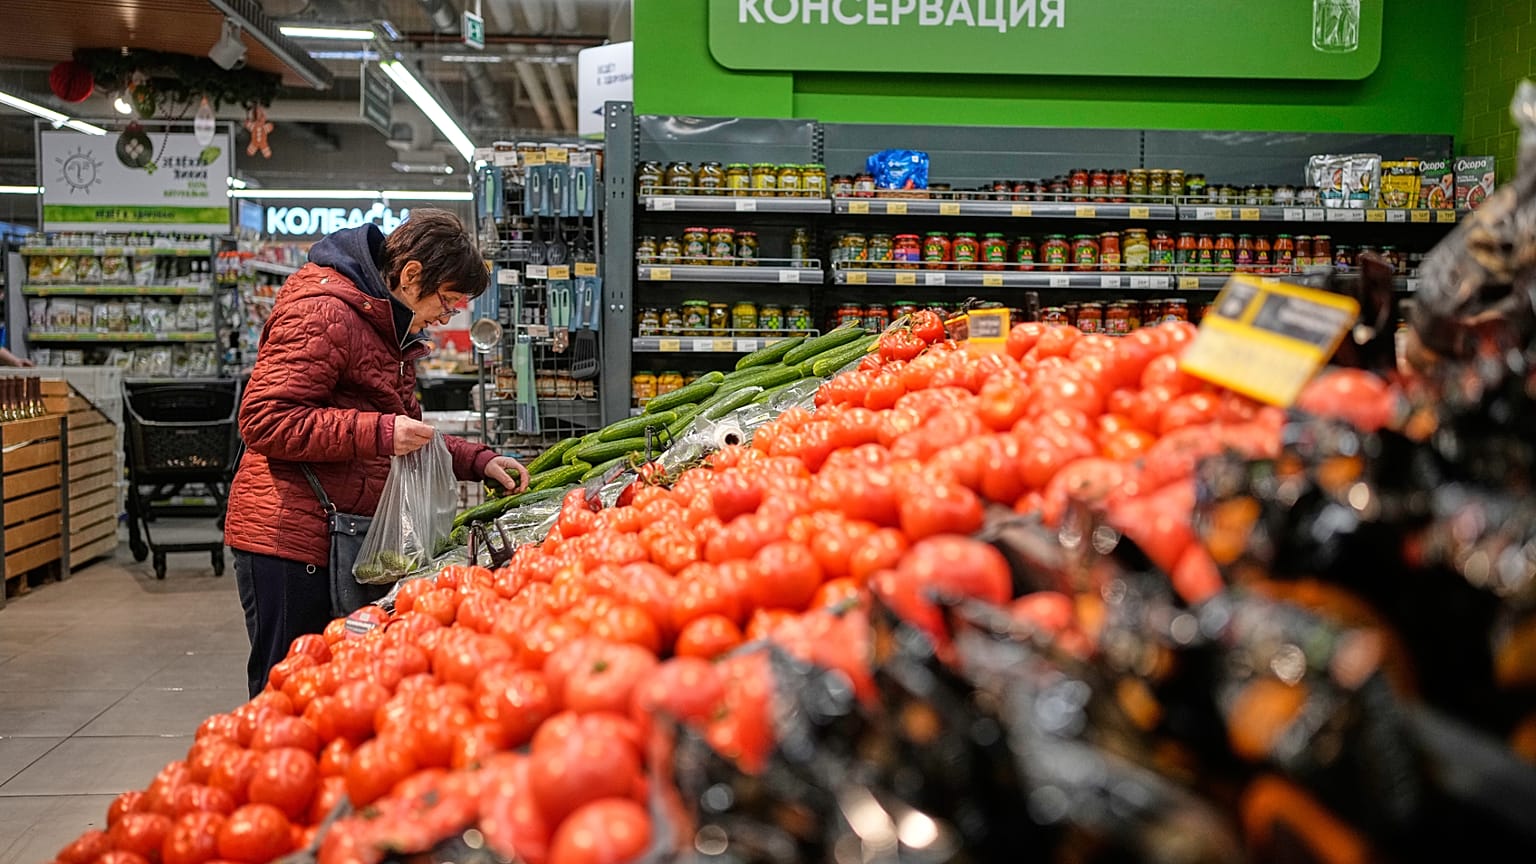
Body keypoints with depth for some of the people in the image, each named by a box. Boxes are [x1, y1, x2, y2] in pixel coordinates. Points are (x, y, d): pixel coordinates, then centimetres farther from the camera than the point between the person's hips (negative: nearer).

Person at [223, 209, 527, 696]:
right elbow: (264, 421, -20)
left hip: (340, 542, 10)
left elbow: (406, 432, 28)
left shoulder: (386, 326, 20)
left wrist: (478, 461, 13)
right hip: (289, 542, -10)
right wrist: (379, 432, -24)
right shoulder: (324, 313, -13)